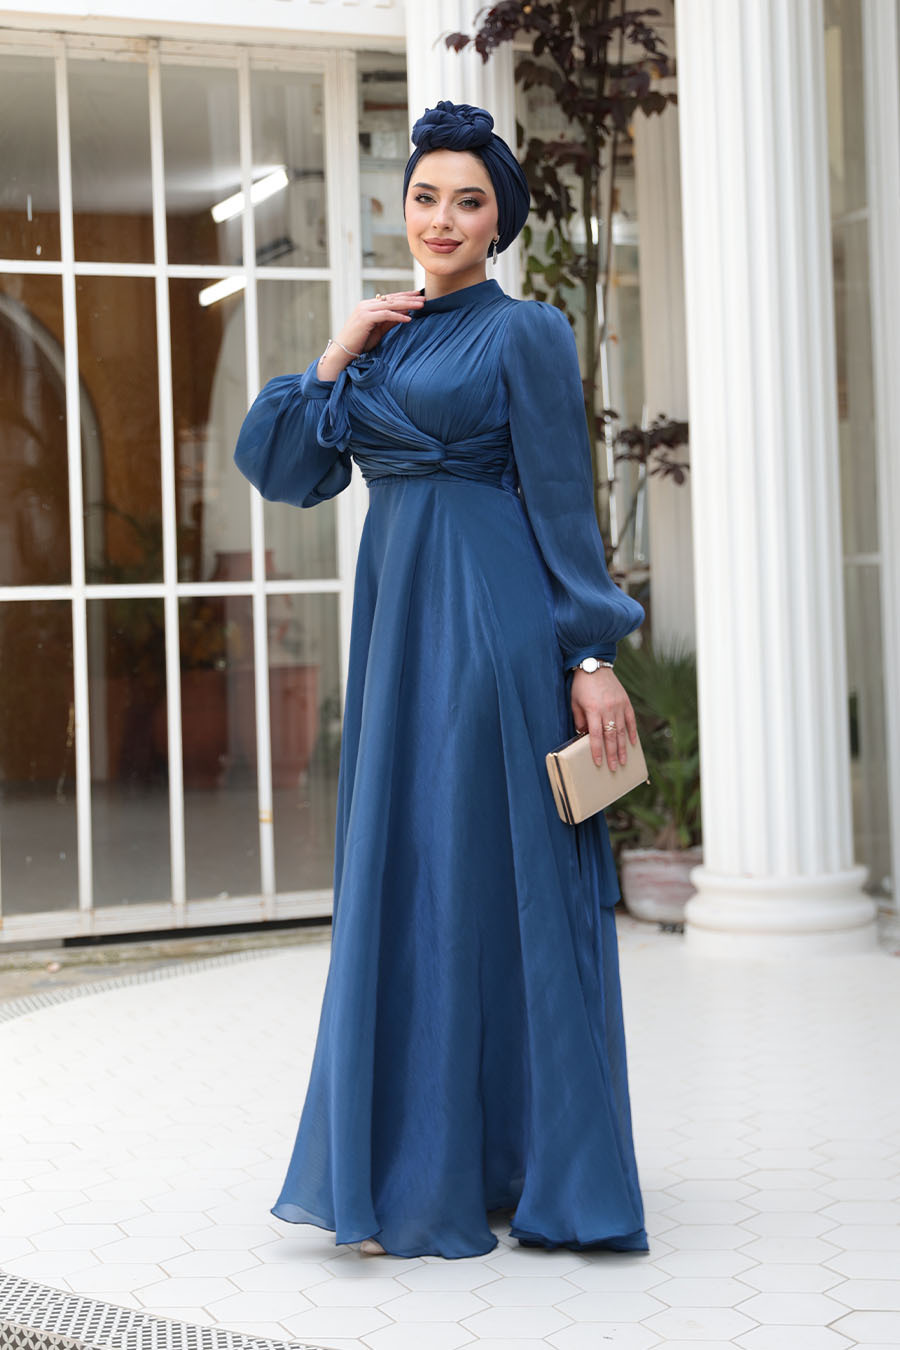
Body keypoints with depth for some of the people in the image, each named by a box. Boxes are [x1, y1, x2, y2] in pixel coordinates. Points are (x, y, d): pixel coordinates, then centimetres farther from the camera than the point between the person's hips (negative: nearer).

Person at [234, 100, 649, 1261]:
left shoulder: (523, 334, -3)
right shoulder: (387, 338, 16)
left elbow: (563, 503, -7)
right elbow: (282, 468, 11)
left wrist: (592, 655, -13)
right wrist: (335, 355, 0)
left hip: (492, 622, -7)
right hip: (397, 616, 8)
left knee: (477, 884, -5)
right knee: (402, 887, 10)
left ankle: (459, 1182, 4)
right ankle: (420, 1164, 20)